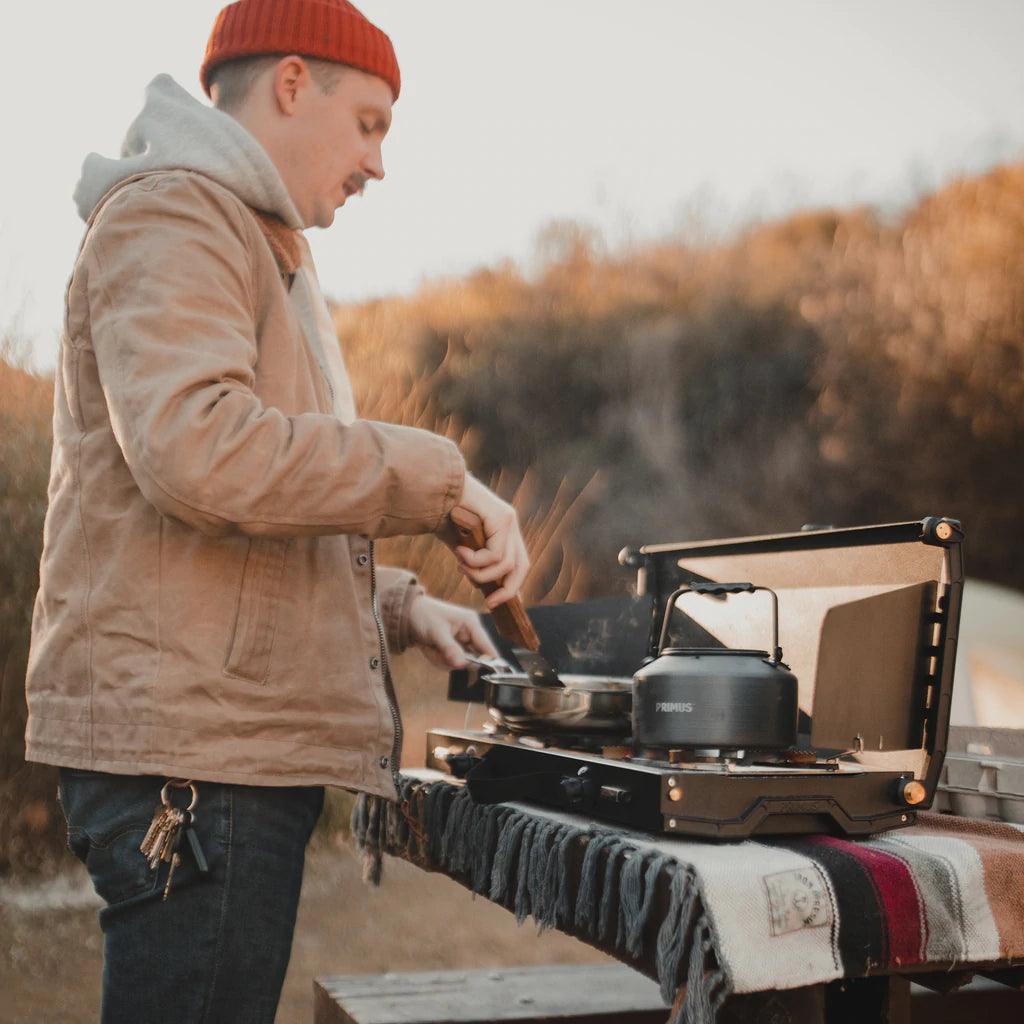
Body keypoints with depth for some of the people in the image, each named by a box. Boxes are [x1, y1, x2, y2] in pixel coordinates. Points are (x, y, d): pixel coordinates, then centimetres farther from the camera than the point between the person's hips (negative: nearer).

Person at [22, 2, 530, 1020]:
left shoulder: (259, 251, 27)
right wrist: (437, 478, -17)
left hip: (244, 741, 10)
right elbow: (197, 447, -25)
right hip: (186, 737, -10)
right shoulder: (170, 213, -6)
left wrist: (400, 607, 14)